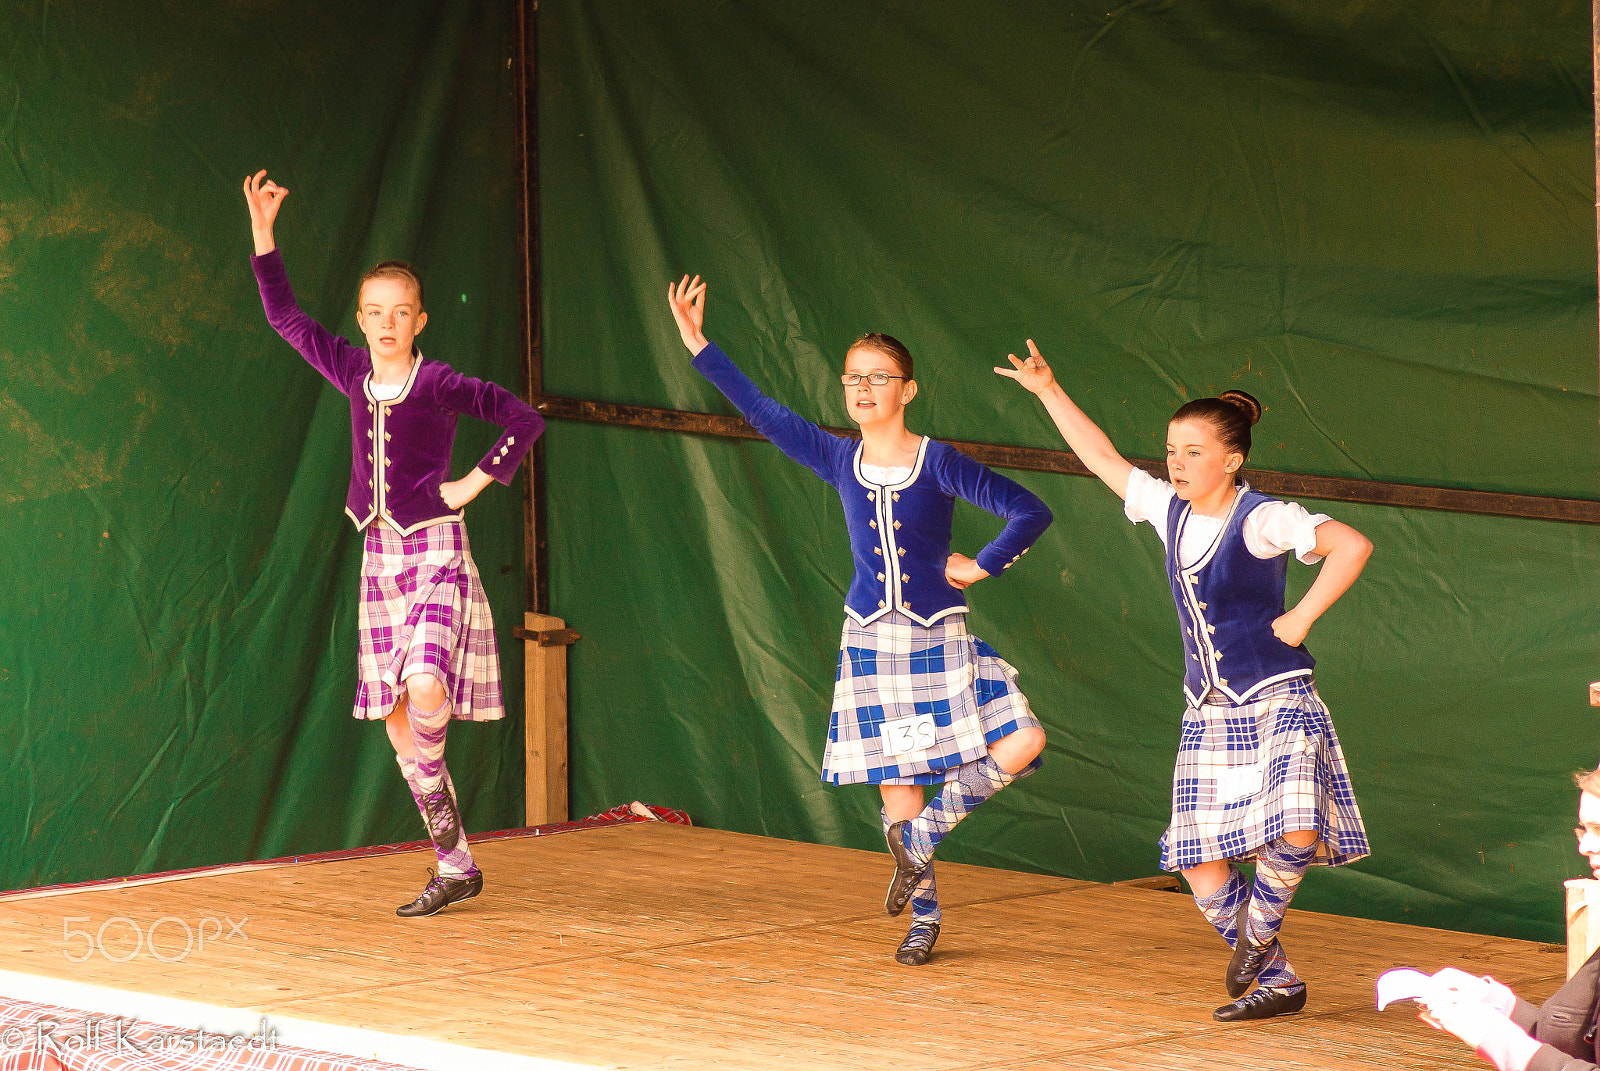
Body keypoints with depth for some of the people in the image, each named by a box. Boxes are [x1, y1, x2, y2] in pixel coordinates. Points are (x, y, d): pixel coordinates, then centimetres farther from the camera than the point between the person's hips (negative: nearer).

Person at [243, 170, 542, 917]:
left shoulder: (439, 384, -7)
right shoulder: (352, 373, 7)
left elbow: (525, 420, -8)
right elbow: (286, 319, 13)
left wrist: (475, 483, -8)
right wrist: (263, 235, 7)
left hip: (436, 552, -6)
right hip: (380, 555, 6)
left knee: (425, 689, -28)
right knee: (398, 723, 4)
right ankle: (456, 866, 12)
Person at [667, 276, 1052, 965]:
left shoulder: (938, 464, -8)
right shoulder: (839, 461, 2)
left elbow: (1030, 512, -9)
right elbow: (762, 412, 2)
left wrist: (982, 567, -7)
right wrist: (699, 346, -1)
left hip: (939, 638, -2)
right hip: (871, 641, 3)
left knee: (1022, 745, -20)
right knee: (896, 787, 3)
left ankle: (929, 829, 1)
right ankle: (922, 916, 18)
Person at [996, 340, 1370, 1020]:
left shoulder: (1262, 519, -13)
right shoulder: (1169, 510, 8)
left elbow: (1351, 546, -26)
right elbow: (1102, 459, 18)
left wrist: (1300, 619, -21)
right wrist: (1048, 391, 15)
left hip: (1277, 704, -7)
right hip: (1209, 714, 7)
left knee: (1296, 832, -28)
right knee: (1201, 863, -2)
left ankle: (1259, 922, 2)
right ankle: (1275, 981, 14)